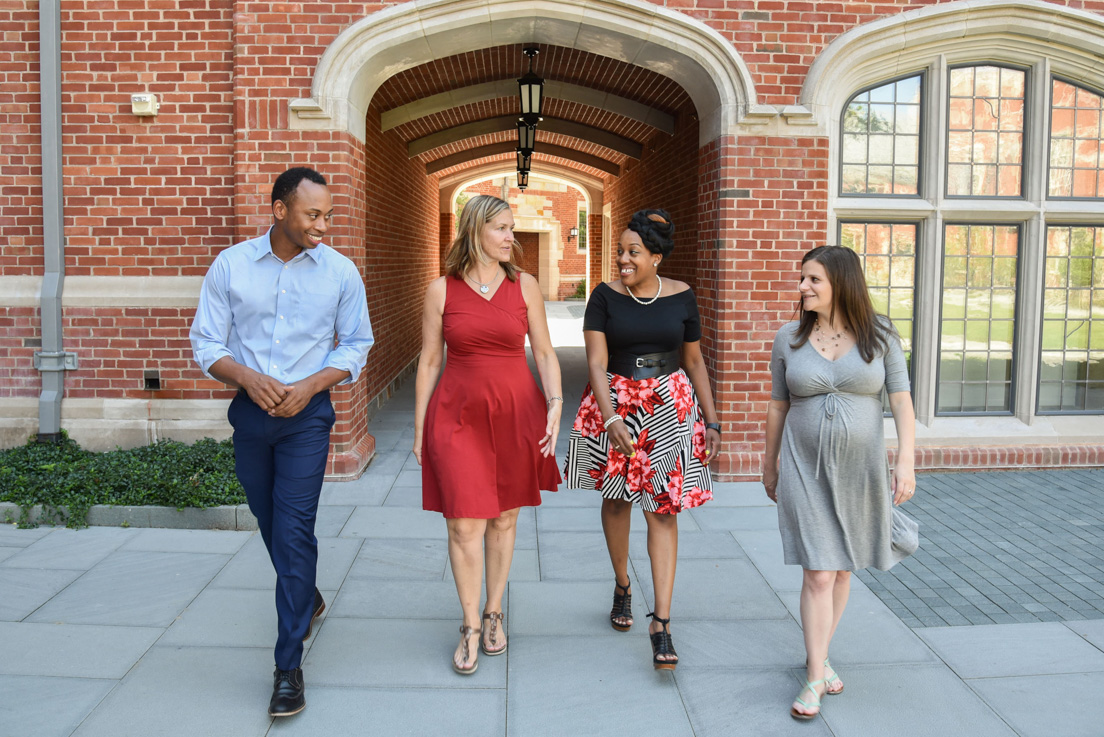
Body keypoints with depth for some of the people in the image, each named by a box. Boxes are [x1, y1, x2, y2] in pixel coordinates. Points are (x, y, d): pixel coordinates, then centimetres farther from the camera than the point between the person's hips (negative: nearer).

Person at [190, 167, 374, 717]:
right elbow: (206, 342, 1)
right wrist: (248, 376, -18)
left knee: (294, 532, -8)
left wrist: (309, 386, -13)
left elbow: (355, 345, 2)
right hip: (250, 411, 3)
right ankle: (307, 600, 45)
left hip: (307, 414, -3)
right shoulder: (230, 265, -2)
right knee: (269, 522, 17)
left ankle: (289, 666, 1)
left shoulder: (340, 272, -3)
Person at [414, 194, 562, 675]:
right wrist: (419, 428, 4)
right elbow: (429, 361, 5)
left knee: (504, 518, 10)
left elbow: (544, 352, 7)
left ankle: (494, 614, 27)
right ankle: (470, 627, 11)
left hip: (515, 412, 2)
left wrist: (555, 403, -7)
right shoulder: (441, 290, 1)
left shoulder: (525, 286, 4)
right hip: (459, 414, -1)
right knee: (465, 523, -5)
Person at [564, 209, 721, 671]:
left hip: (670, 406, 0)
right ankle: (622, 586, 38)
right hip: (614, 403, 0)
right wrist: (611, 419, -26)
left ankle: (661, 621, 0)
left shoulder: (681, 297, 0)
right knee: (616, 499, 13)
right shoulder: (605, 297, -5)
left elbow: (694, 361, 9)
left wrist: (711, 421, 7)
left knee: (663, 509, -4)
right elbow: (596, 362, -13)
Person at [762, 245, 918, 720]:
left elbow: (901, 400, -3)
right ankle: (815, 677, 7)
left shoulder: (879, 336, -3)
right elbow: (778, 407, 6)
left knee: (842, 567, 14)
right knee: (818, 573, -5)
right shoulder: (789, 339, -1)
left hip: (860, 468, 1)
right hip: (806, 469, -1)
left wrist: (906, 461, -12)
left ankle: (819, 656, 33)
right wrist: (769, 466, 11)